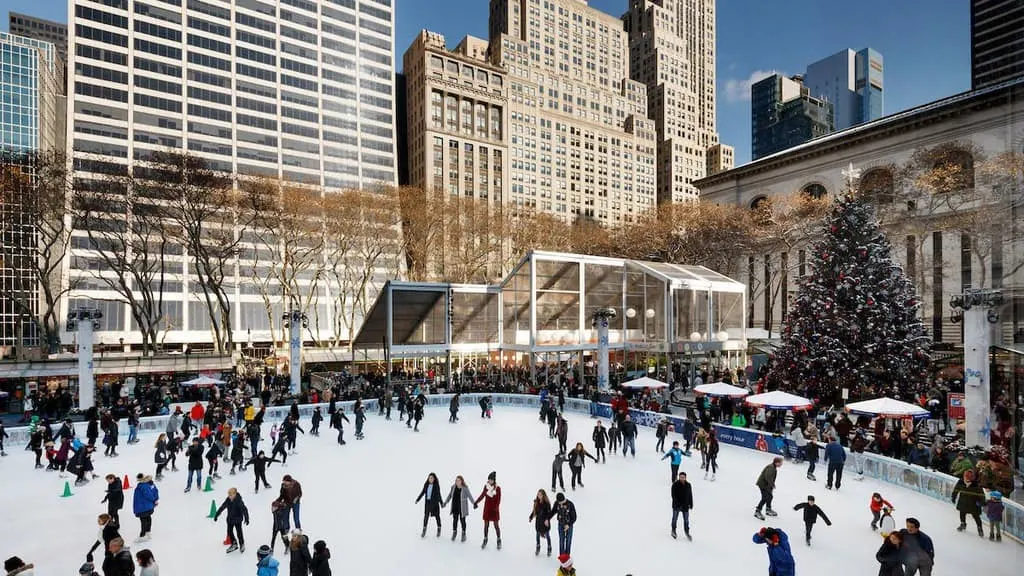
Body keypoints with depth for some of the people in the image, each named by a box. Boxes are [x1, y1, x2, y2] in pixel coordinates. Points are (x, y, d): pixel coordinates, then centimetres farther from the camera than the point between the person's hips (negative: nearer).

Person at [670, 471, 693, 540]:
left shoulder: (688, 485, -1)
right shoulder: (675, 485, -15)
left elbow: (690, 495, 8)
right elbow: (673, 495, -16)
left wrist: (691, 504, 8)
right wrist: (677, 504, -22)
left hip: (685, 506, 3)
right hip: (676, 505, -3)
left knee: (686, 520, 8)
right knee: (675, 518, 13)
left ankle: (687, 532, 27)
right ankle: (673, 530, 33)